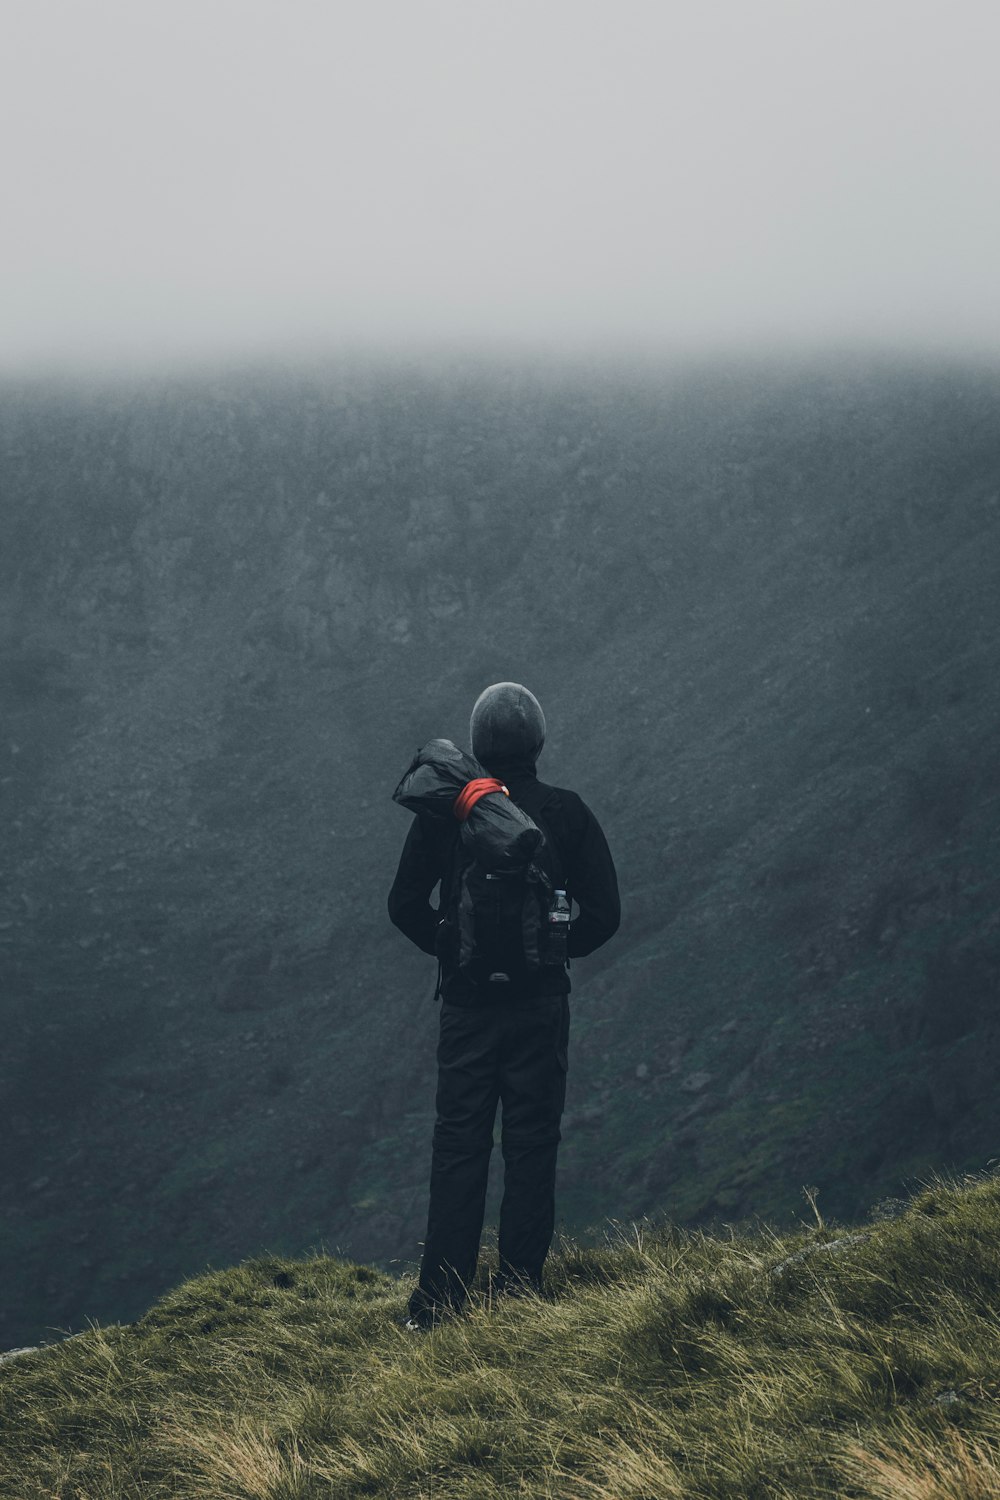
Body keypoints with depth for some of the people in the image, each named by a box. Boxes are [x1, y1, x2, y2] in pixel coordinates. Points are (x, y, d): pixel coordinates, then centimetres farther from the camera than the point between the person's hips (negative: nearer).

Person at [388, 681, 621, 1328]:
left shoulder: (445, 809, -5)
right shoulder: (567, 812, -5)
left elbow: (405, 904, -3)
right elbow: (604, 913, -4)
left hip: (467, 1001, 0)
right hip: (541, 1002, 0)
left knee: (459, 1145, 5)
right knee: (532, 1146, 7)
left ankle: (440, 1302, 4)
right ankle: (520, 1291, 9)